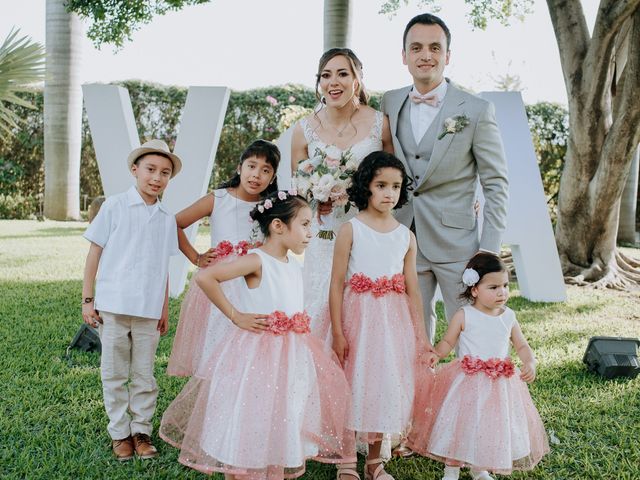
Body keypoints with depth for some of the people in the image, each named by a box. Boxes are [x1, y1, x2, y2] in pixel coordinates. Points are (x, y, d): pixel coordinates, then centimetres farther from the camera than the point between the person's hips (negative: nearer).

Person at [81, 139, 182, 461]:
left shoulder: (167, 219, 7)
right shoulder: (115, 207, -3)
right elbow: (94, 254, -1)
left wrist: (165, 309, 15)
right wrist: (87, 300, -4)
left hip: (148, 310, 3)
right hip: (113, 306, -2)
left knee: (144, 374, 9)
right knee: (114, 374, 8)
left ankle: (141, 430, 22)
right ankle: (119, 433, 21)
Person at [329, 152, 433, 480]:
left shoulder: (406, 236, 6)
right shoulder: (351, 230, -5)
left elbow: (412, 288, 8)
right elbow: (337, 283, -6)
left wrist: (420, 333, 7)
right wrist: (337, 332, -10)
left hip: (394, 319, 4)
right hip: (357, 316, -3)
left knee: (388, 383, 8)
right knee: (354, 383, 3)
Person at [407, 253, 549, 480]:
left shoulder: (509, 317, 3)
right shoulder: (464, 316, -8)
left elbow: (522, 346, 10)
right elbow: (447, 342, -4)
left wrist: (530, 362, -10)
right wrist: (435, 354, -24)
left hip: (500, 383, 4)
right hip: (467, 382, -4)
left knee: (493, 426, 12)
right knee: (460, 424, 3)